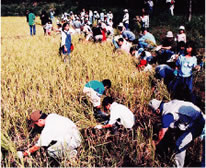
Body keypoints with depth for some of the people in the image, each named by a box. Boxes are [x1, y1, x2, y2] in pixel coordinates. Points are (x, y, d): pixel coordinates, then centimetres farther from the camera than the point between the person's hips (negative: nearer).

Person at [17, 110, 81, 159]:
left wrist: (24, 153, 11)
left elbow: (37, 146, -3)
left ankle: (71, 153, -1)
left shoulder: (46, 131, -15)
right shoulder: (52, 115, 5)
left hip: (73, 141, -9)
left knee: (51, 151, -15)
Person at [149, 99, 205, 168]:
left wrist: (157, 142, 12)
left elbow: (162, 132, -5)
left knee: (180, 145, -4)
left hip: (197, 125, -9)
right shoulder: (172, 102, 8)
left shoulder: (166, 115, -16)